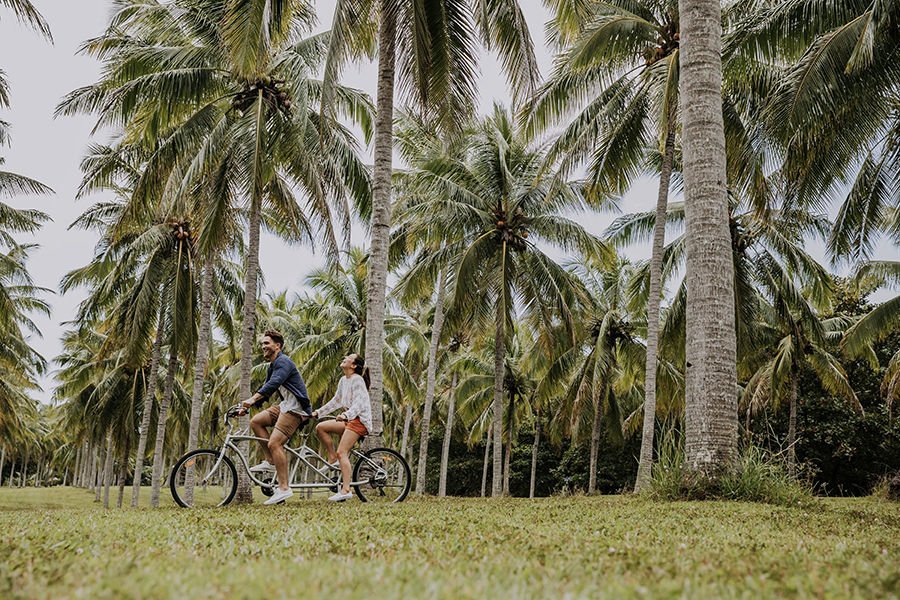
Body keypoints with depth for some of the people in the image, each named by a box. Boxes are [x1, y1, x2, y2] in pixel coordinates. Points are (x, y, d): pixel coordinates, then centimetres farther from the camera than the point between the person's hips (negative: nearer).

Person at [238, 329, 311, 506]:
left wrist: (252, 399, -39)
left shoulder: (283, 361, -14)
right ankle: (271, 462, 8)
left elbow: (273, 384, -30)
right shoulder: (272, 366, 19)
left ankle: (284, 488, -14)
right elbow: (266, 390, 22)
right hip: (286, 406, 10)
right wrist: (247, 406, 12)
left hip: (296, 408, -10)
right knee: (256, 421, 4)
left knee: (274, 443, -17)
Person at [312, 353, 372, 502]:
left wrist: (346, 415, -39)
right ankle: (333, 460, 4)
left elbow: (359, 403, -23)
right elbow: (336, 401, 23)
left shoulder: (357, 380, -12)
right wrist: (317, 413, 19)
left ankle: (346, 490, -19)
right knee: (320, 427, -1)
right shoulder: (343, 380, 15)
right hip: (349, 420, 9)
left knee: (342, 452, -17)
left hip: (359, 420, -9)